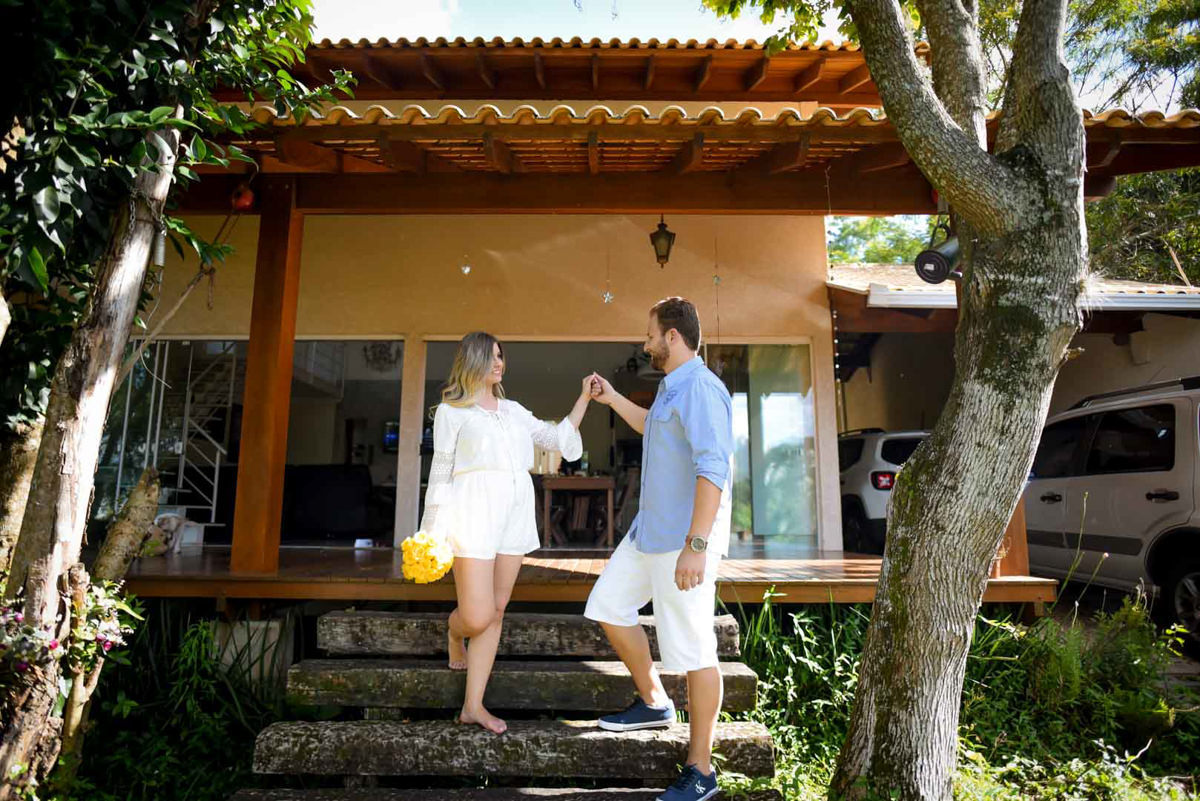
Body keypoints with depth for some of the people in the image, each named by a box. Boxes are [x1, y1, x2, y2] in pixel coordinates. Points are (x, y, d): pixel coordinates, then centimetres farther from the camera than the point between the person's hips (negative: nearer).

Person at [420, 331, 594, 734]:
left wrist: (583, 398, 16)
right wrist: (434, 533, -3)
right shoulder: (451, 411, 3)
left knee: (496, 611, 6)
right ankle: (455, 635, 30)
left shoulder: (513, 410, 17)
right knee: (476, 616, -8)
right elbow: (441, 472, 1)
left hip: (515, 513, 5)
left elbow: (558, 438, 21)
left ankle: (473, 705, 15)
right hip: (474, 513, -5)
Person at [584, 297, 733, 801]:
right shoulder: (671, 387, 14)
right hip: (650, 531, 10)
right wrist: (613, 399, 35)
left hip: (685, 539, -10)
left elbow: (714, 469, -27)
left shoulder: (700, 389, -18)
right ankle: (653, 703, 32)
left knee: (692, 650, -1)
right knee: (608, 605, 17)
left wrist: (696, 545, -31)